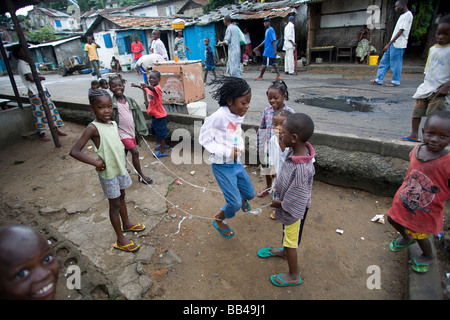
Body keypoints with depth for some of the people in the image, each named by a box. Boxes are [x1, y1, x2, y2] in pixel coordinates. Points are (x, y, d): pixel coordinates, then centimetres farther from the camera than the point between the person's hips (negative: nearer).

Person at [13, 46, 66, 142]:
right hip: (35, 92, -8)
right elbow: (32, 78, -19)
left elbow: (40, 75, 8)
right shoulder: (21, 64, -9)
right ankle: (42, 134, 9)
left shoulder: (28, 62, 17)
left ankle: (57, 129, 16)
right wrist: (41, 77, -4)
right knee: (40, 113, -2)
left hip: (43, 90, 8)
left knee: (51, 109, 8)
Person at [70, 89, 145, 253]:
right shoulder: (93, 128, -20)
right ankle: (120, 240, 20)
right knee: (114, 204, 5)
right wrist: (95, 162, -28)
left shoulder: (113, 124, 2)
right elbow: (74, 151, -24)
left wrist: (123, 162, 7)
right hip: (108, 173, -7)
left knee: (122, 198, 23)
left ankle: (126, 224, 46)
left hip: (120, 168, 7)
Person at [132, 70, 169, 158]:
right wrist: (136, 85, 42)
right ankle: (164, 145, 42)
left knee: (160, 133, -2)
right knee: (155, 131, 23)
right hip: (154, 114, 10)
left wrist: (147, 85, -66)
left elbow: (153, 89, -47)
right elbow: (145, 88, 31)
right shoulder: (149, 88, 5)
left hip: (160, 115, -10)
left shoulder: (158, 88, -21)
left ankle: (163, 151, 8)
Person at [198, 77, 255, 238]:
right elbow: (204, 139, -19)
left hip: (236, 162, 7)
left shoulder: (238, 116, -1)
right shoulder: (218, 117, -24)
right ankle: (219, 220, 27)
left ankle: (243, 199, 57)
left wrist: (240, 146, -7)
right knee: (235, 203, -4)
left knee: (250, 193, 18)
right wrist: (227, 152, -23)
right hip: (222, 166, -7)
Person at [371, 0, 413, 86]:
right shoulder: (403, 15, 18)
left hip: (398, 44, -10)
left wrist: (389, 44, -24)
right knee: (384, 61, 9)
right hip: (393, 43, 10)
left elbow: (401, 31, -19)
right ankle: (379, 79, 13)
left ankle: (395, 81, 7)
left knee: (395, 63, -3)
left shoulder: (408, 15, -12)